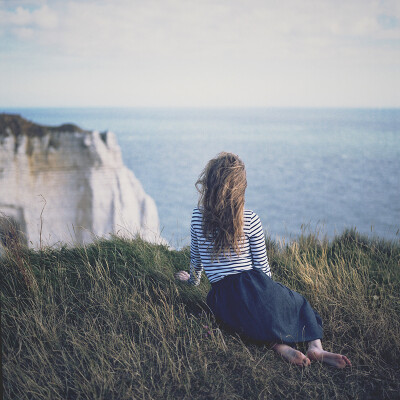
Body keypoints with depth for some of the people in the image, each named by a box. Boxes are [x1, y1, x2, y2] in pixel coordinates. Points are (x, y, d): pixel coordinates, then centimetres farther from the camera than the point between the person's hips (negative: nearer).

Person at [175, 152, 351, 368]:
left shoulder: (198, 217, 4)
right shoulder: (250, 220, -4)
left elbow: (196, 257, 17)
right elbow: (262, 266, 3)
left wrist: (193, 279, 38)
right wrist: (270, 290, 22)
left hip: (220, 302, 3)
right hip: (251, 289, -3)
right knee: (300, 303, 20)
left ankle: (279, 344, -11)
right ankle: (315, 347, -6)